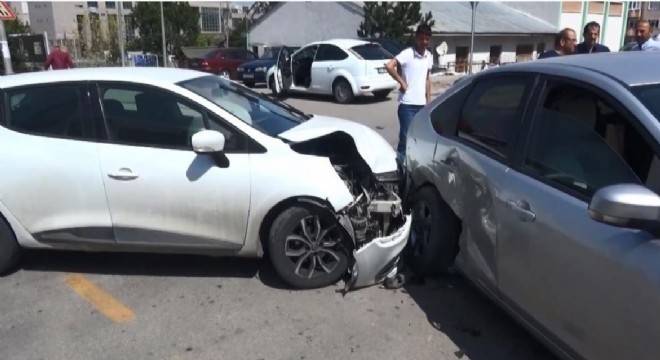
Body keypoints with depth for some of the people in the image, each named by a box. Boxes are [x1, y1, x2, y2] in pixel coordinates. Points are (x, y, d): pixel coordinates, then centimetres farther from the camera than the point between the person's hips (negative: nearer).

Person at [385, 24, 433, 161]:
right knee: (406, 138, -5)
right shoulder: (407, 53, -11)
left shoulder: (429, 56, 10)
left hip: (422, 104, 6)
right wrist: (402, 82, -16)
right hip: (407, 104, -6)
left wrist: (428, 101, 15)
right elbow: (389, 66, -23)